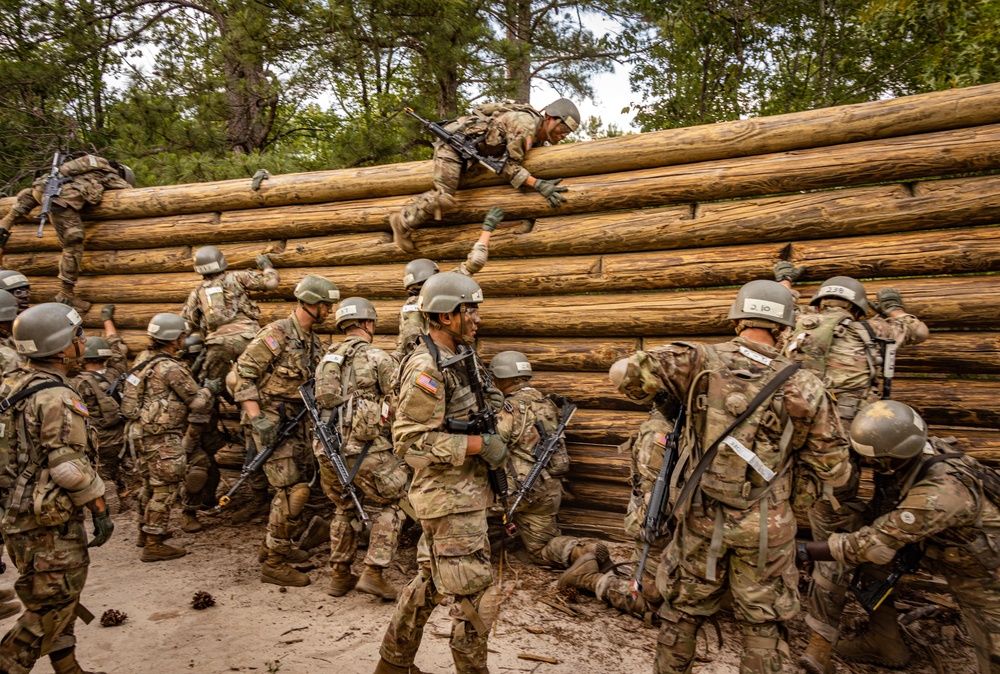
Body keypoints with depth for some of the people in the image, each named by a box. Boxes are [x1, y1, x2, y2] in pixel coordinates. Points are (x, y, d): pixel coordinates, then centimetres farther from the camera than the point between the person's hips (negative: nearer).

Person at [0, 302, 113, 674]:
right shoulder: (56, 397, -22)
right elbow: (69, 466, -23)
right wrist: (100, 508, -14)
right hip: (50, 521, -10)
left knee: (58, 600, 20)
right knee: (52, 606, 4)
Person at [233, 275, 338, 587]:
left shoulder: (314, 343, 11)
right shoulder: (276, 334, -15)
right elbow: (243, 374, -17)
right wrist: (257, 418, -22)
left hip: (294, 421, 9)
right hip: (270, 420, -8)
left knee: (288, 486, 16)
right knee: (294, 488, -11)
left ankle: (276, 544, 34)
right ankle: (273, 563, -1)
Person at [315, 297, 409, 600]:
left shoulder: (326, 358, 15)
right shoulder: (378, 357, -5)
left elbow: (321, 402, 18)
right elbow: (402, 405, -8)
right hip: (363, 448, -6)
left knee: (344, 508, 25)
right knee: (396, 503, 10)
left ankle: (340, 576, 29)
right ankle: (373, 573, 4)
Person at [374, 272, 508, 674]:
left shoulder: (462, 358, 9)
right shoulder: (426, 369, -20)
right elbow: (411, 440, -23)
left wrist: (495, 433, 5)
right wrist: (479, 444, -22)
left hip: (465, 490, 10)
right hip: (450, 497, -9)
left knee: (431, 581, 21)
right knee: (474, 594, 0)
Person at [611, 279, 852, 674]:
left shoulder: (701, 360, -12)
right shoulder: (804, 388, -12)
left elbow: (624, 374, -13)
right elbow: (835, 472, -4)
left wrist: (657, 396, 7)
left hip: (700, 520, 1)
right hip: (765, 530, -1)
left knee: (681, 612, 21)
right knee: (763, 627, 18)